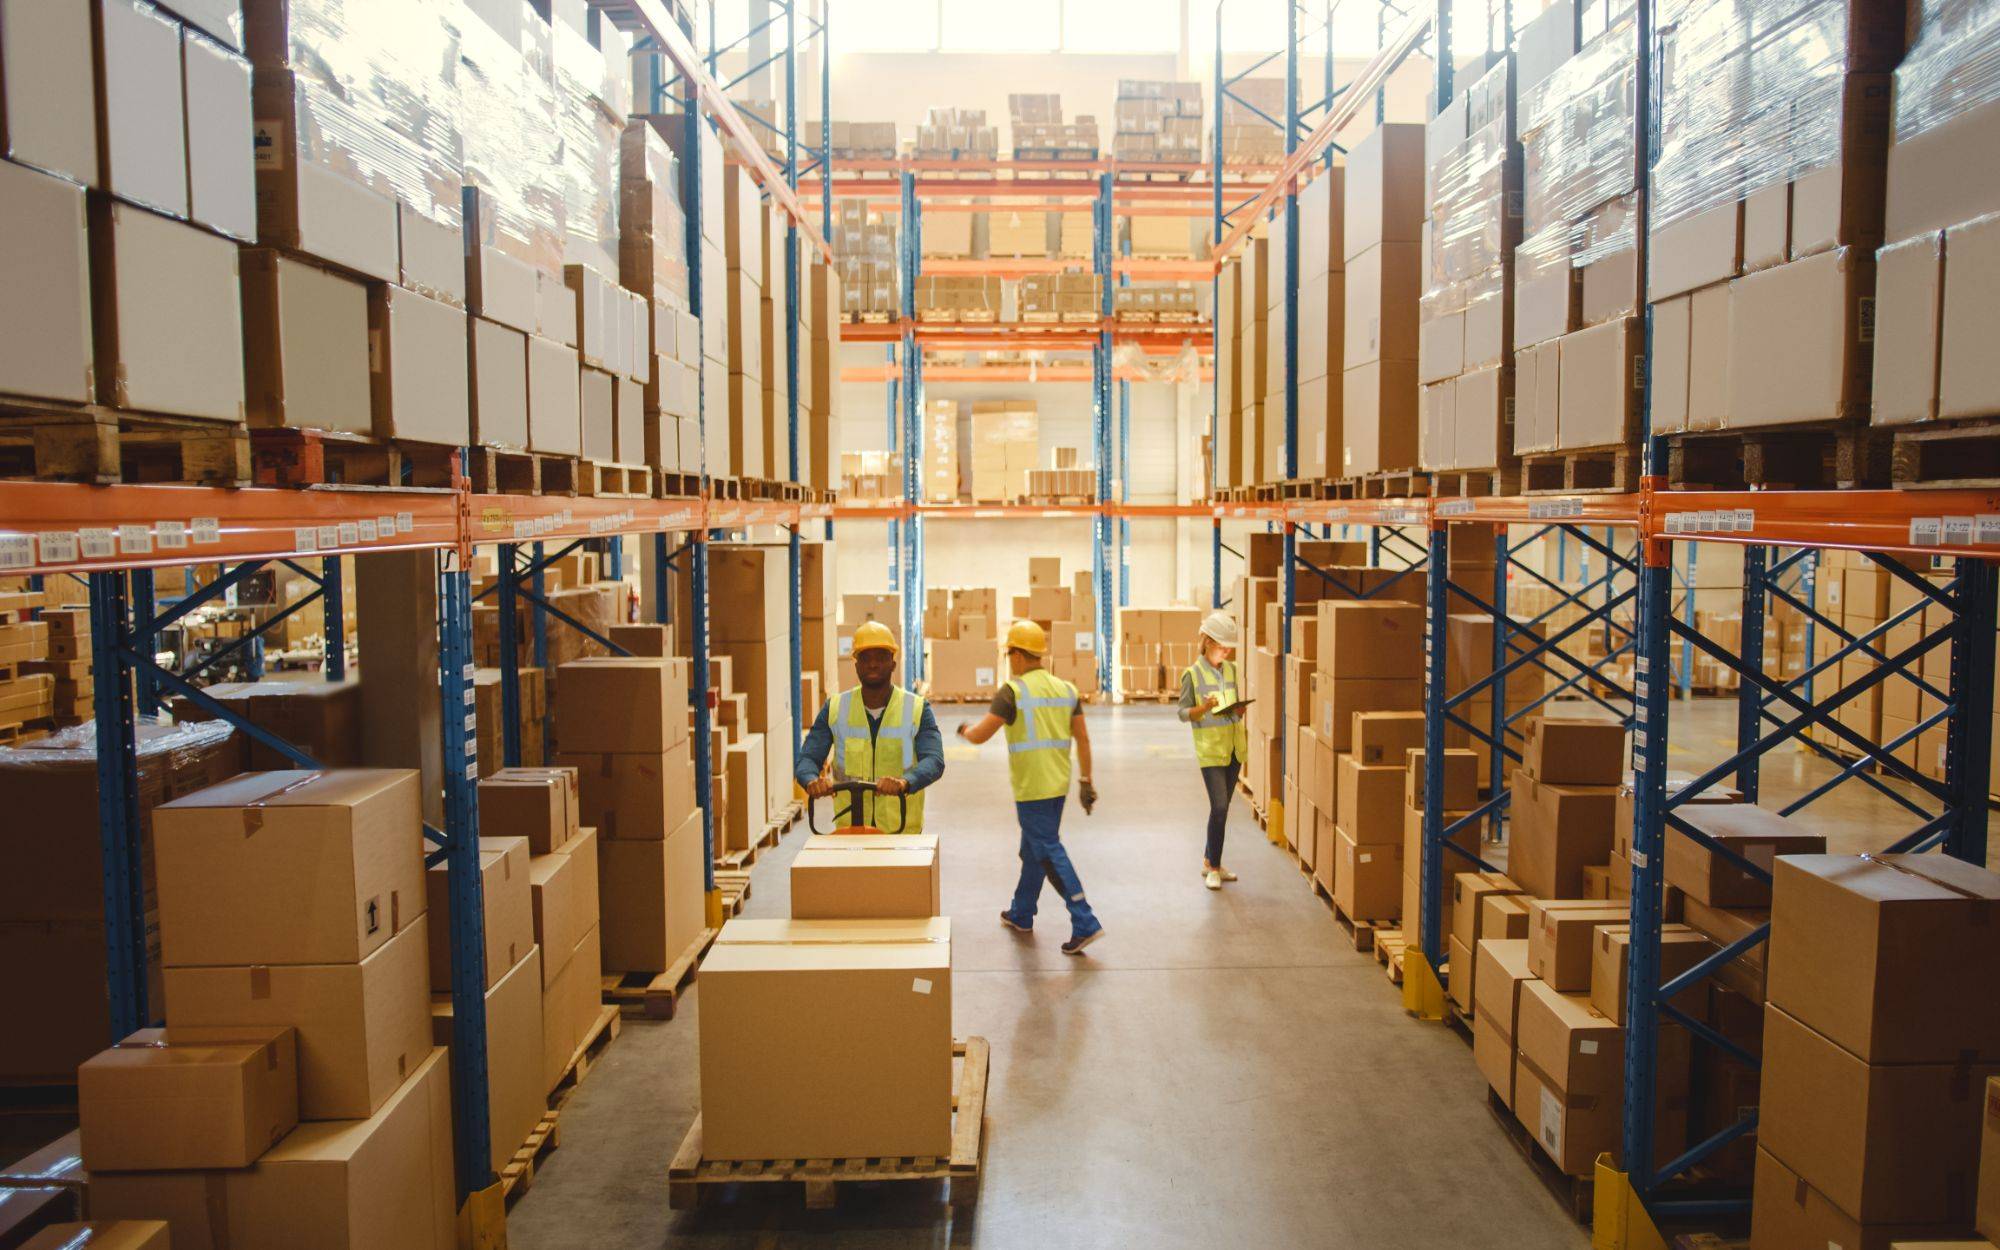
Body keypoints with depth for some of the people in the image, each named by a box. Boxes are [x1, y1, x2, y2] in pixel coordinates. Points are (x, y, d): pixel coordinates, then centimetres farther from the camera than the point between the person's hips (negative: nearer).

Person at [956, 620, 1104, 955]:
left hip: (1031, 789, -8)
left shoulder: (1013, 691, -12)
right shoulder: (1066, 689, 8)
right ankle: (1021, 914, 35)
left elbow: (979, 736, -11)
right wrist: (1086, 782, 14)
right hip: (1058, 785, 8)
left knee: (1049, 853, -5)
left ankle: (1085, 924, -9)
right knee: (1033, 849, 21)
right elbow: (1083, 739, 8)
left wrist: (965, 729, 11)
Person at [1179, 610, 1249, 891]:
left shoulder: (1232, 670, 8)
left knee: (1221, 808, 12)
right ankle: (1214, 868, 1)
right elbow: (1183, 713, -7)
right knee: (1219, 807, -12)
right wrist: (1204, 708, -26)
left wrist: (1240, 710, -5)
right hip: (1210, 749, -6)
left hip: (1234, 747, 6)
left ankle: (1210, 861, 25)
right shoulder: (1193, 674, -8)